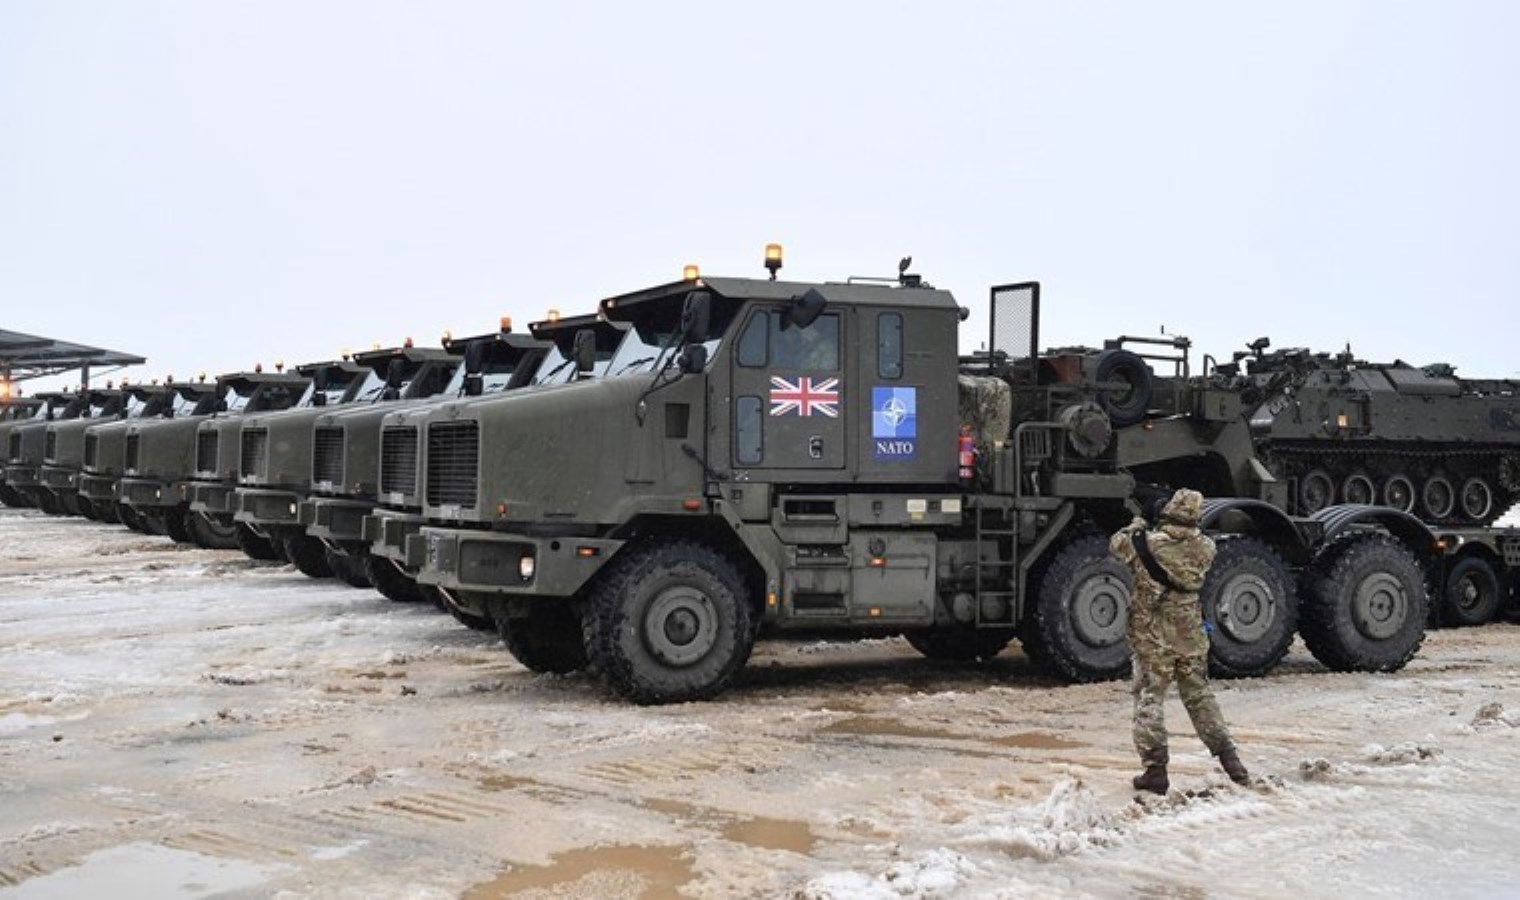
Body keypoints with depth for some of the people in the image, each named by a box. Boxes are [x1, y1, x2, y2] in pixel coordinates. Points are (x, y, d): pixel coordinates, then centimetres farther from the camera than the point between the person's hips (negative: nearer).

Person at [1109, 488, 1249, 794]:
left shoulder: (1146, 543, -13)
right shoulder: (1205, 548, -4)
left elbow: (1116, 545, 7)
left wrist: (1136, 526, 25)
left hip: (1152, 638, -3)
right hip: (1191, 638, 3)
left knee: (1149, 699, 3)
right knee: (1200, 696, 18)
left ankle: (1155, 769, 0)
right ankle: (1228, 756, 20)